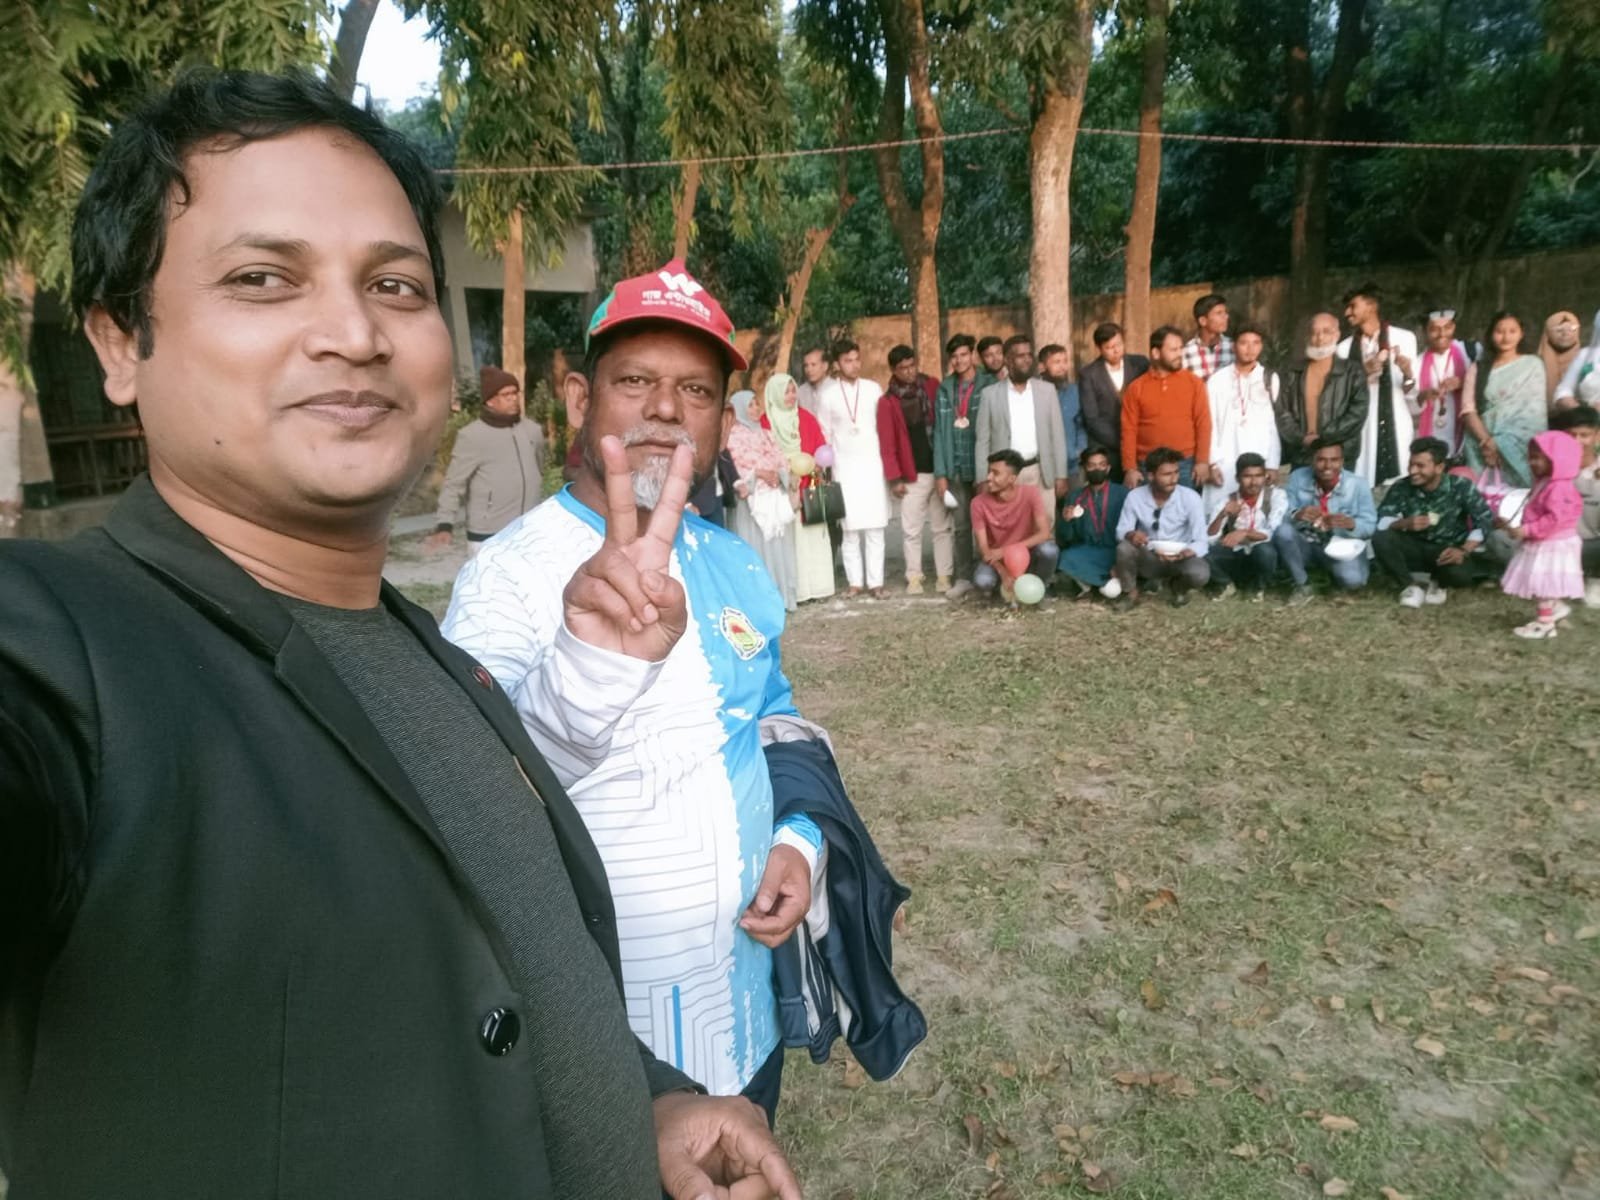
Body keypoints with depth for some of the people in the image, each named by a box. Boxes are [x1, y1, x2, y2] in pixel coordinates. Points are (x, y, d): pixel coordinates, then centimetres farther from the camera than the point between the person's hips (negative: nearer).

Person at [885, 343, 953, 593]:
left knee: (942, 526, 6)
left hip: (940, 470, 1)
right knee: (912, 529, 2)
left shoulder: (932, 386, 4)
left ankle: (943, 575, 13)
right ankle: (914, 577, 12)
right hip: (912, 475, -1)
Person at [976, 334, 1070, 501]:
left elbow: (1057, 435, 7)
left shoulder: (1047, 390, 7)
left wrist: (1061, 476, 2)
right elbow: (983, 440, 3)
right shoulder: (991, 393, 3)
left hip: (1040, 474, 2)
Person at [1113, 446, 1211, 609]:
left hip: (1180, 559, 0)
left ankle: (1180, 587, 8)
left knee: (1200, 574, -33)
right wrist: (1130, 535, -32)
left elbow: (1201, 541, -18)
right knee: (1124, 548, -31)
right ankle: (1130, 593, -1)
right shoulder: (1135, 496, -12)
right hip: (1148, 559, 1)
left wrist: (1184, 553, -40)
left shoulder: (1190, 497, -16)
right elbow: (1121, 531, -6)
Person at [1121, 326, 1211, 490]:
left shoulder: (1194, 382, 4)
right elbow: (1129, 430, 1)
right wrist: (1131, 468, -5)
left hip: (1185, 464, 0)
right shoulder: (1136, 388, 3)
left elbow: (1203, 423, 1)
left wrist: (1202, 461, -6)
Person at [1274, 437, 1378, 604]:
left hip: (1342, 546, -1)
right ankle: (1301, 585, -10)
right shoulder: (1297, 478, -9)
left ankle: (1333, 572, 12)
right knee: (1283, 531, -31)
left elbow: (1370, 525, -11)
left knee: (1351, 579, -30)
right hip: (1306, 544, 1)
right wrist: (1297, 515, -37)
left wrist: (1351, 524, -34)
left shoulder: (1357, 484, -11)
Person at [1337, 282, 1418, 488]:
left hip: (1395, 426, -2)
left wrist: (1407, 374, -19)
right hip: (1359, 428, 2)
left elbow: (1412, 391, 2)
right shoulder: (1345, 348, 8)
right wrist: (1363, 373, -11)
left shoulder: (1403, 338, 2)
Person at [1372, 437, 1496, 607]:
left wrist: (1464, 551, -25)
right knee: (1381, 539, -29)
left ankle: (1438, 584, 6)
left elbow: (1485, 520, -12)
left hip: (1448, 550, -1)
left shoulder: (1461, 487, -14)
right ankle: (1409, 587, -8)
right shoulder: (1402, 487, -12)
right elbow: (1380, 520, -15)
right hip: (1415, 547, 1)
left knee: (1460, 575, -35)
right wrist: (1404, 523, -36)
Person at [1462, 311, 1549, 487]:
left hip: (1519, 447, -1)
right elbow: (1468, 409, 2)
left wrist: (1500, 443, -9)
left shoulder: (1532, 365, 9)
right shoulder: (1478, 368, 14)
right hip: (1483, 449, 1)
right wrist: (1486, 441, -13)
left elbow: (1534, 412, 0)